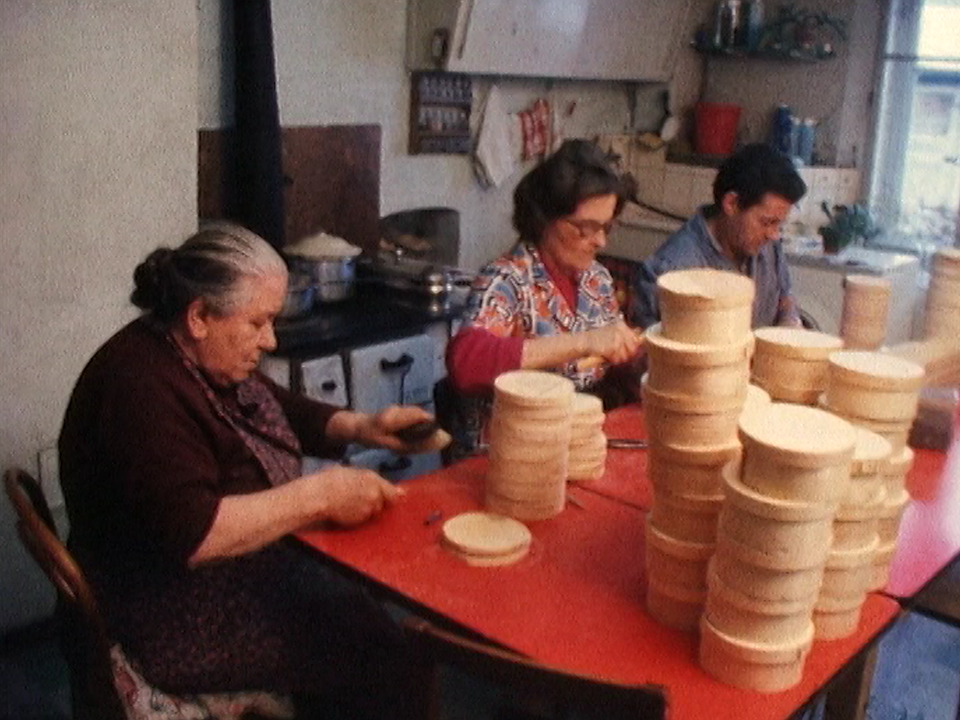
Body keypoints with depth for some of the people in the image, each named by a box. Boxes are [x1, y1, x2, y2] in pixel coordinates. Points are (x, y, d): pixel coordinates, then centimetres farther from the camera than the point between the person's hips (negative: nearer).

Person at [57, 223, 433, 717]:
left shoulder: (208, 360, 3)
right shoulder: (142, 388, -26)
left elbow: (286, 414, 15)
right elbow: (190, 537, -34)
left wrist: (362, 427, -3)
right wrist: (318, 495, -30)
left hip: (243, 569, 10)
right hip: (185, 626, -9)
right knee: (384, 652, -10)